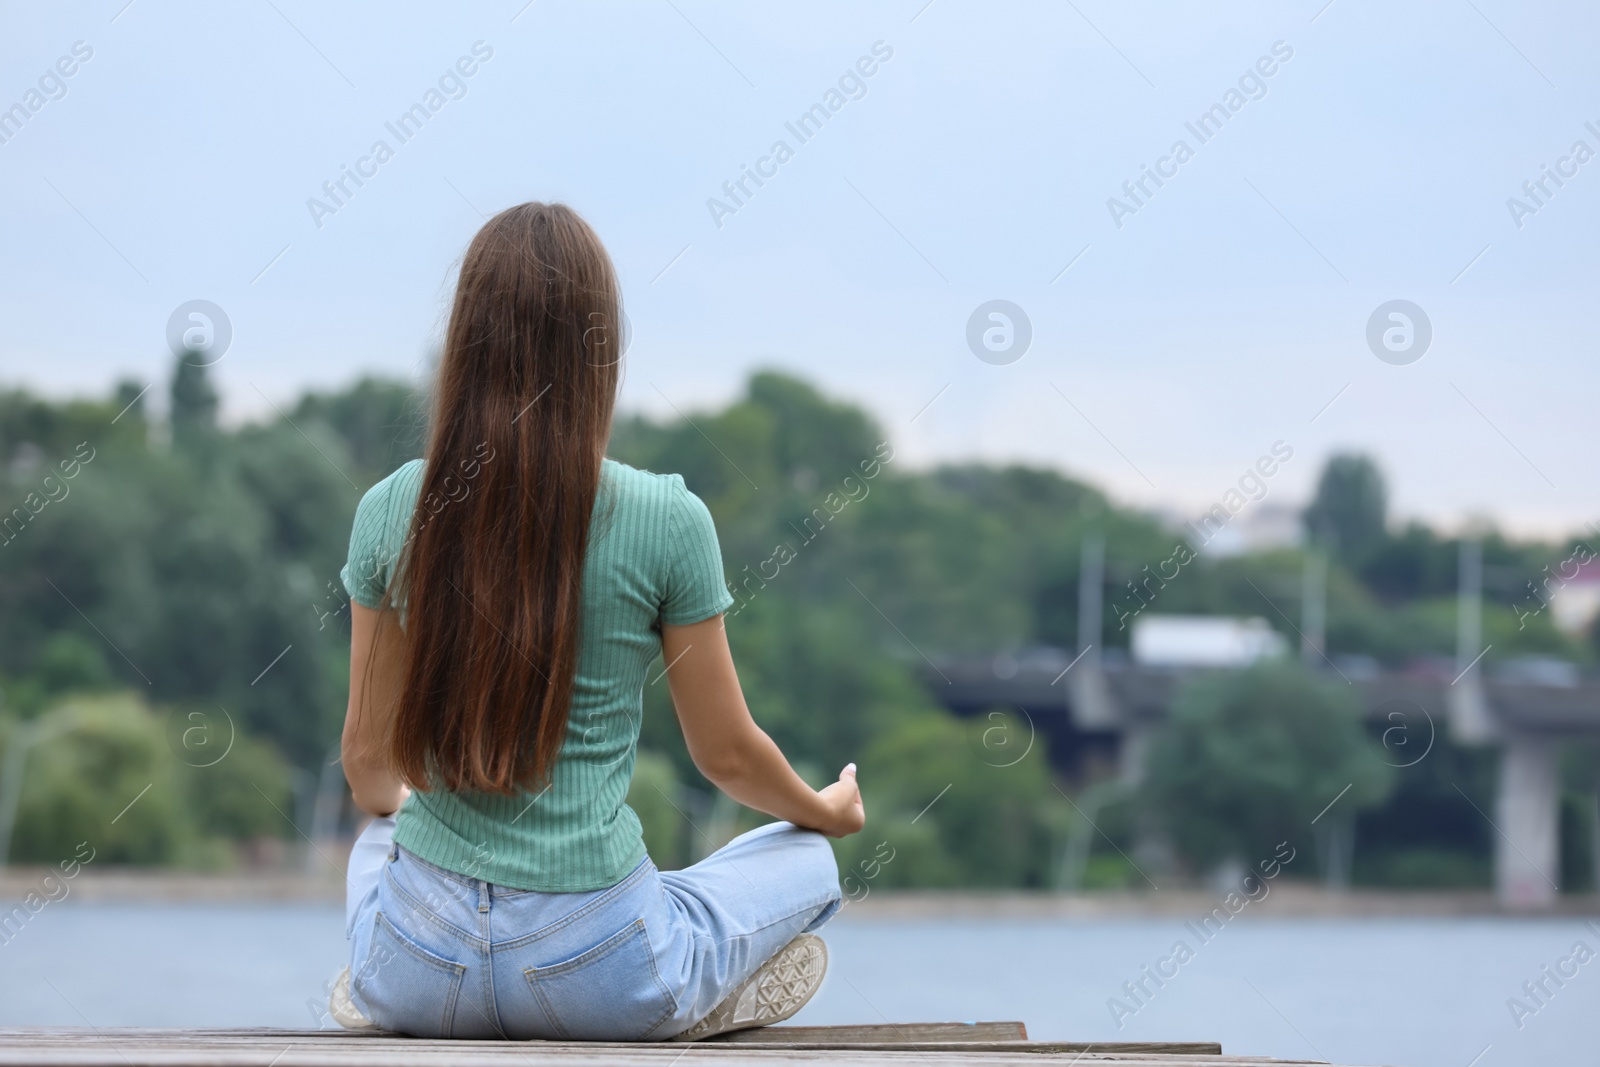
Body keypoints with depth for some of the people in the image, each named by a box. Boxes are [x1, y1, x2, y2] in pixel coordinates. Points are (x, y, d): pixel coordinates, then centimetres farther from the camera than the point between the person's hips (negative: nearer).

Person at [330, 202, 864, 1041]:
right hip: (597, 967, -3)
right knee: (806, 855, 26)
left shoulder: (390, 511, -5)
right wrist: (826, 810, 22)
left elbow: (368, 758, 6)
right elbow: (726, 754, -1)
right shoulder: (666, 521, -13)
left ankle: (384, 991, 13)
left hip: (424, 968, 3)